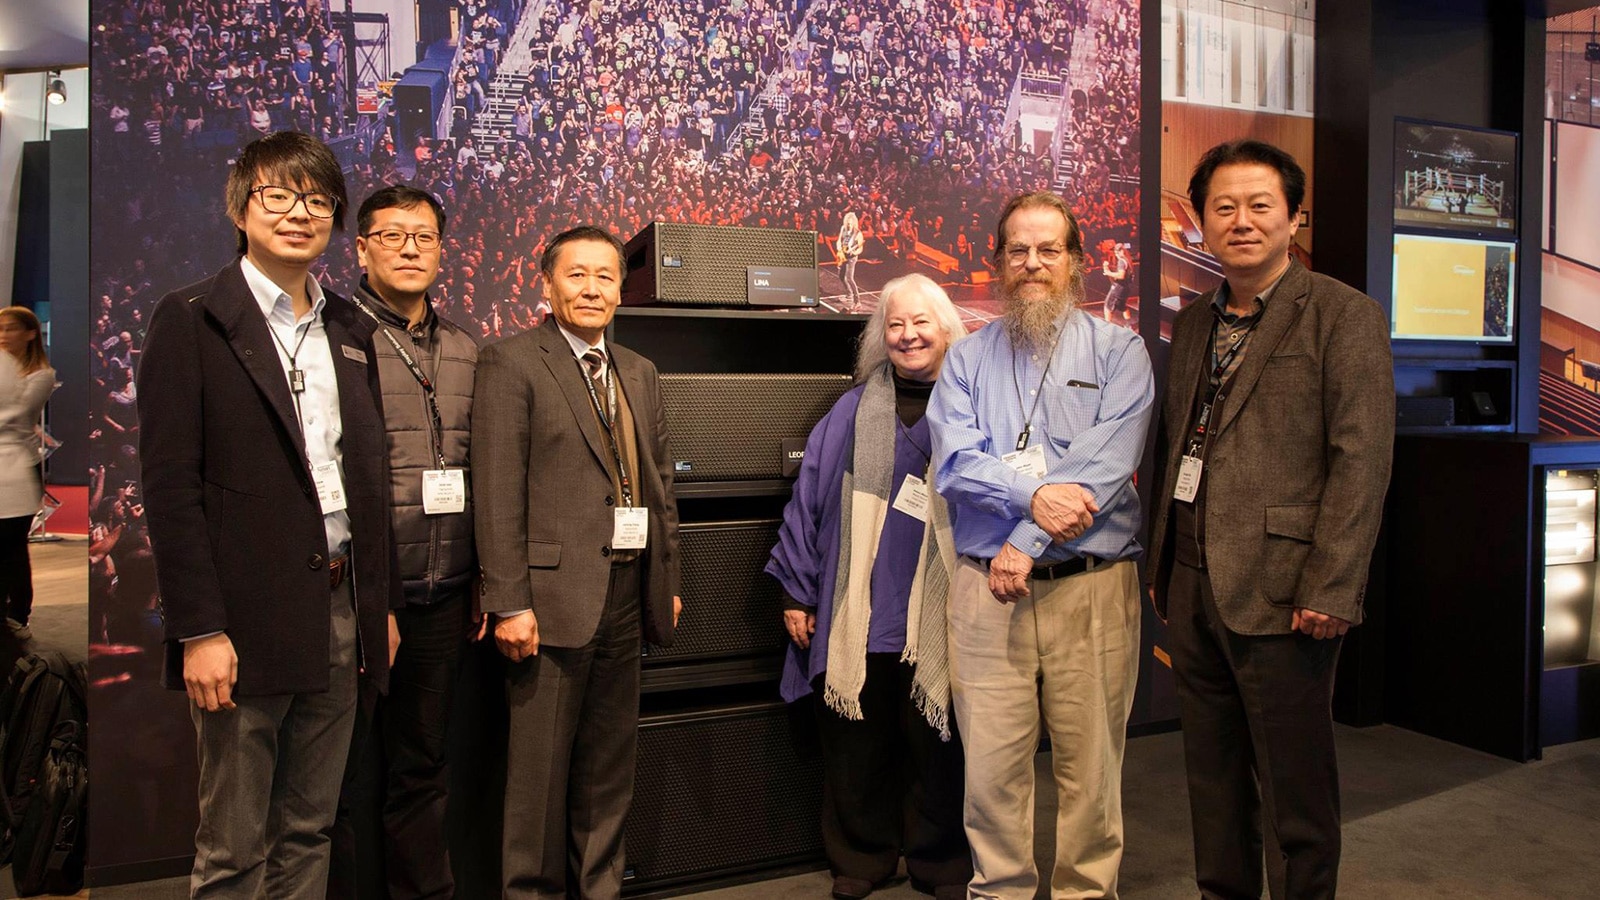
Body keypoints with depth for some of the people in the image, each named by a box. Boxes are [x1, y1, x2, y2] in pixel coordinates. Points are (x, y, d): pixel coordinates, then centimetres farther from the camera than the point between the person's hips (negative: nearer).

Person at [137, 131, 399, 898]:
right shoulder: (192, 319, -4)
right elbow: (170, 484, -10)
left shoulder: (349, 329, 14)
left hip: (341, 614, 5)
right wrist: (198, 631, -15)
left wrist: (382, 602, 11)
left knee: (308, 831, 15)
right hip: (248, 619, -5)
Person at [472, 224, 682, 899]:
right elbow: (497, 493, -10)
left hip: (629, 591, 6)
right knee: (541, 766, 5)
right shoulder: (510, 363, -4)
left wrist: (668, 580, 14)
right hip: (555, 593, -6)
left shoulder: (639, 372, 16)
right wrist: (509, 603, -15)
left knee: (610, 765, 15)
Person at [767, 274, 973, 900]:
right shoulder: (855, 412, 8)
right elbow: (810, 497, 6)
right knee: (857, 744, 9)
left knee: (939, 745, 7)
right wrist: (796, 590, 3)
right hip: (858, 611, 2)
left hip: (940, 613, -1)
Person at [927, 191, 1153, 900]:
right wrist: (1033, 493, -18)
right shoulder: (968, 358, 11)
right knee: (991, 761, 5)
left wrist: (1026, 543, -15)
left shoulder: (1118, 351, 5)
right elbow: (954, 462, -2)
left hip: (1093, 587, -1)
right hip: (986, 585, 2)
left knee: (1091, 763, 6)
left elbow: (1107, 461, -9)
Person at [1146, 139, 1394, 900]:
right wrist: (1161, 563, 13)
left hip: (1280, 594, -6)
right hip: (1191, 588, 6)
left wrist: (1331, 589, -17)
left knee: (1294, 786, 6)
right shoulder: (1191, 323, 15)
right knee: (1211, 775, 17)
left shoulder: (1344, 316, -4)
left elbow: (1362, 461, -11)